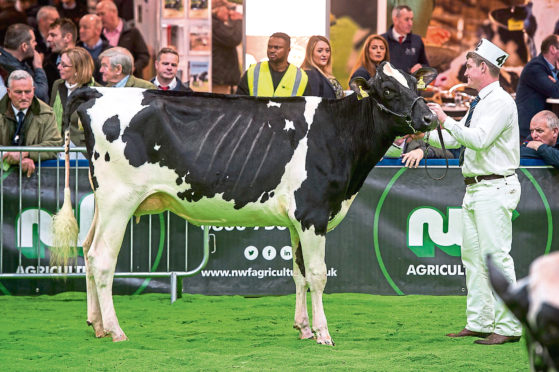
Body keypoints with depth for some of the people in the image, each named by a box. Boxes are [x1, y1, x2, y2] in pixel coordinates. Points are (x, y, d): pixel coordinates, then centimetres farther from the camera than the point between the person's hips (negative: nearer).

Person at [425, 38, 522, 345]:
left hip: (495, 189, -10)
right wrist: (425, 134, 13)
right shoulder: (479, 103, 17)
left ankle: (508, 327, -11)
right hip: (474, 189, 10)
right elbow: (454, 140, 23)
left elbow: (479, 139, -24)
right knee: (472, 256, 10)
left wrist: (446, 120, -20)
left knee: (496, 256, -12)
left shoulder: (500, 102, -12)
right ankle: (478, 323, 14)